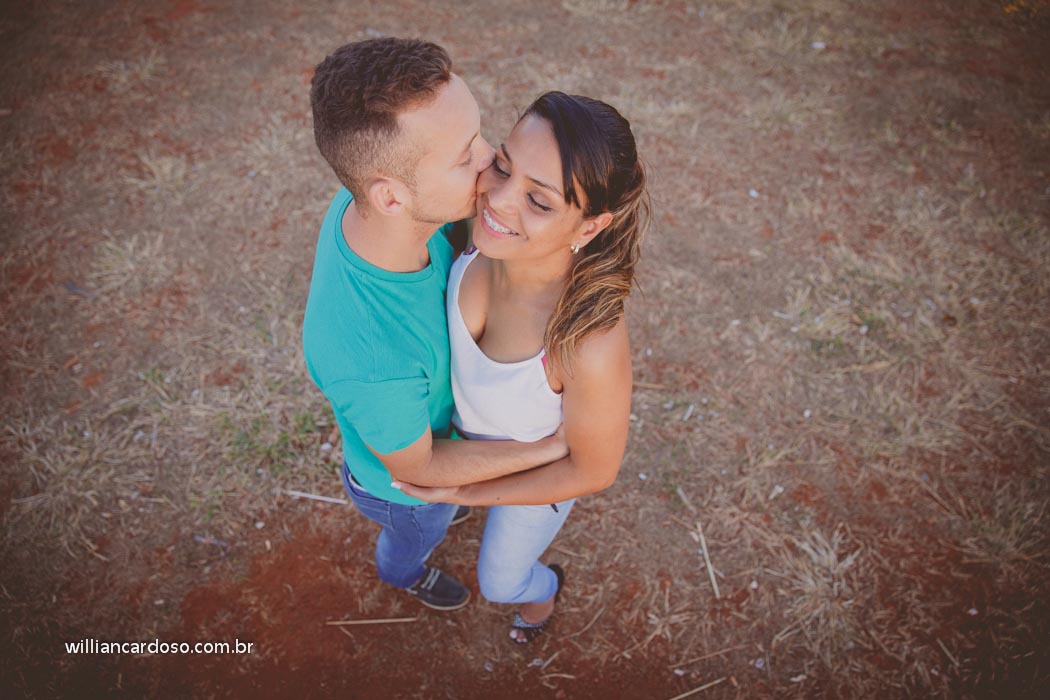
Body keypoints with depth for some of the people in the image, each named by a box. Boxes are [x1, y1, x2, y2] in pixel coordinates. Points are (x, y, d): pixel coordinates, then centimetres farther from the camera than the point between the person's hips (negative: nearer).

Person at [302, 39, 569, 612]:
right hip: (403, 477, -4)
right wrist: (554, 449, -24)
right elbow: (415, 468, -29)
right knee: (417, 536, 33)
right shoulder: (370, 364, -52)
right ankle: (404, 573, 71)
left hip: (419, 407, 5)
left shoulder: (366, 198, -31)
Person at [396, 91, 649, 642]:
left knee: (499, 580, 27)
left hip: (542, 464, -4)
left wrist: (467, 494, -20)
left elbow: (595, 470, -27)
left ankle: (543, 586, 65)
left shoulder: (592, 346, -48)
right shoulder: (492, 227, -33)